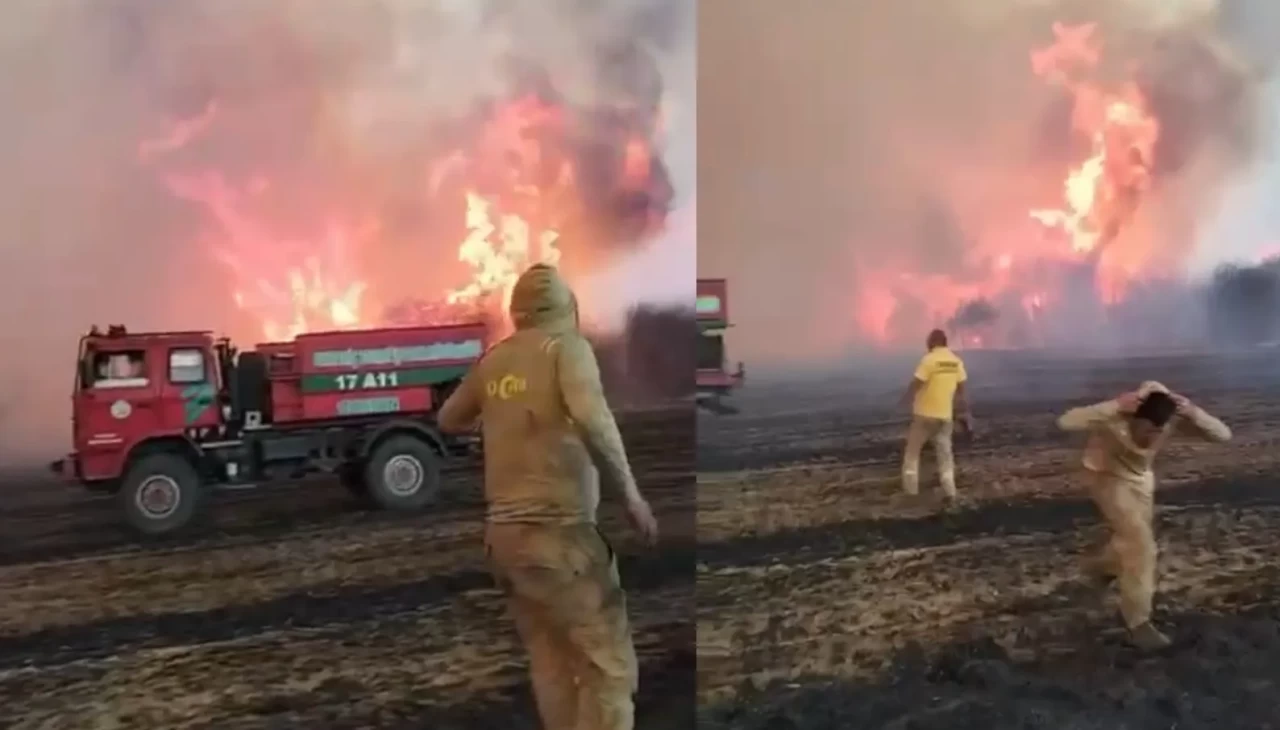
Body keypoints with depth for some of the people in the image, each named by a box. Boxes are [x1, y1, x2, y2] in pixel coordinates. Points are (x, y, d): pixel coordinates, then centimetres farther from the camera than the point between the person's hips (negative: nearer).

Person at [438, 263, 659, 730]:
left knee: (551, 665, 13)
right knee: (610, 664, -4)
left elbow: (448, 420, 26)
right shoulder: (567, 346, -4)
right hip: (558, 531, -7)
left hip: (503, 533, 7)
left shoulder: (493, 360, 11)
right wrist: (631, 495, -14)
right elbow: (591, 419, -23)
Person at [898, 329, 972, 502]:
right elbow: (961, 389, 7)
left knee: (913, 449, 10)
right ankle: (949, 491, 5)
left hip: (925, 413, -4)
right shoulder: (957, 361, 2)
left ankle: (910, 487, 10)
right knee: (945, 452, 11)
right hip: (945, 415, 4)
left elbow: (916, 384, -14)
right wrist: (964, 412, 17)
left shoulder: (929, 359, -14)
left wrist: (905, 399, 4)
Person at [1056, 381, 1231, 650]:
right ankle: (1138, 622, -3)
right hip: (1109, 476, -6)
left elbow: (1223, 435, -28)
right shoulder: (1116, 418, -39)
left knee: (1134, 540, 18)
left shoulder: (1173, 418, -28)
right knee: (1140, 542, -15)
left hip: (1141, 477, 6)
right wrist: (1114, 407, -56)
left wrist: (1194, 413, -45)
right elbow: (1065, 422, -50)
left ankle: (1099, 565, 52)